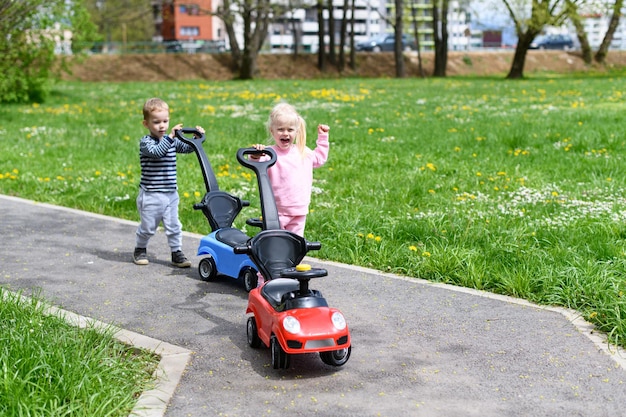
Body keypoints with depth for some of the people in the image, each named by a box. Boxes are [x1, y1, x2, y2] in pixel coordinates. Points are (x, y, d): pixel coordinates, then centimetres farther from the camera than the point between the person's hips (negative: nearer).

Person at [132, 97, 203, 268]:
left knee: (174, 226, 7)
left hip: (171, 194, 5)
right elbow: (156, 152, -29)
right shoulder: (145, 142, -11)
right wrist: (170, 137, -35)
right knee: (147, 227, 9)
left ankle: (177, 253, 17)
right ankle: (140, 250, 29)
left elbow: (187, 148, 12)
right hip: (150, 195, -5)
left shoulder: (172, 141, 8)